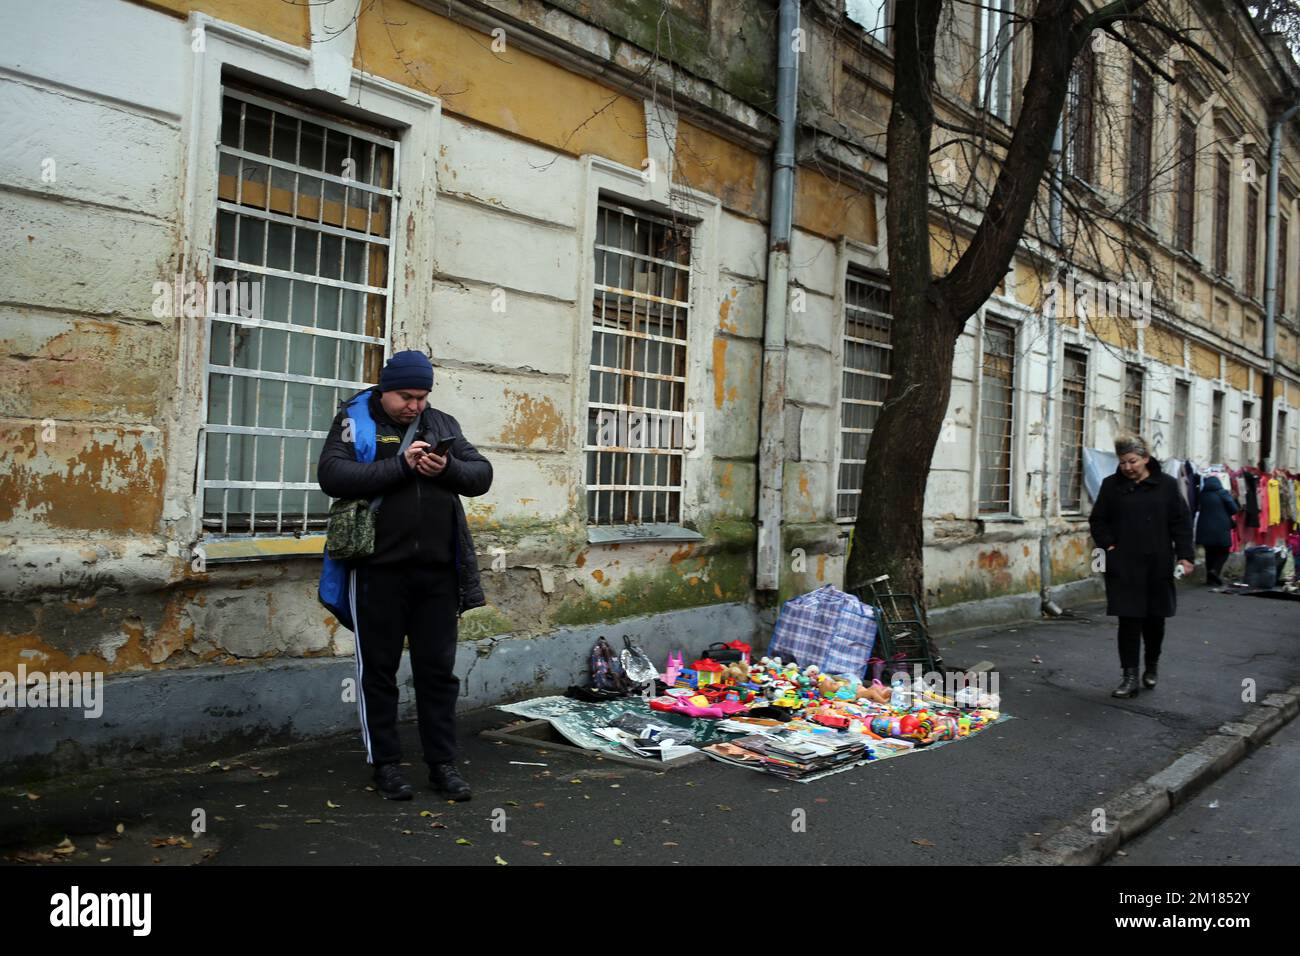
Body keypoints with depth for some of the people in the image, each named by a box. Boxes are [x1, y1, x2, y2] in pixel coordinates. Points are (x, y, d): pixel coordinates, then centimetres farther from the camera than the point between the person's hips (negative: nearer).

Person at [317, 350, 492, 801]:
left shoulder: (442, 424, 13)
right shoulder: (355, 421, 2)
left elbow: (482, 474, 8)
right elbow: (331, 474, -14)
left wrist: (447, 468, -13)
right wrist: (401, 465, -19)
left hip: (437, 570, 3)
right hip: (379, 569, -3)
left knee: (438, 669, 9)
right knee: (379, 670, 8)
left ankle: (442, 763, 20)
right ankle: (386, 763, 22)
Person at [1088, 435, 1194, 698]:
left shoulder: (1166, 484, 1)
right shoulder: (1111, 485, 3)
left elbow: (1181, 523, 2)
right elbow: (1097, 520, 10)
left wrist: (1185, 555, -6)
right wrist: (1107, 545, -4)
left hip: (1157, 565, 0)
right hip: (1123, 566, 0)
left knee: (1154, 619, 12)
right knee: (1129, 620, -2)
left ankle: (1151, 667, 35)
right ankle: (1130, 677, 3)